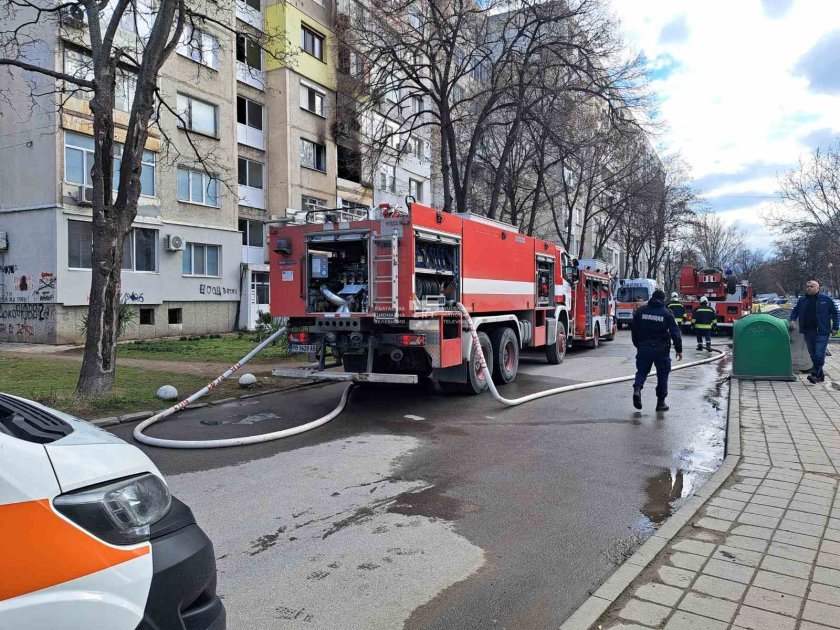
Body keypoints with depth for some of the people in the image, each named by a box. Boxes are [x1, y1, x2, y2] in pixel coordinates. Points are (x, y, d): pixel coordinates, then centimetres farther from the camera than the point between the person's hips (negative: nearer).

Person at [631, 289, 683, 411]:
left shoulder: (640, 311, 3)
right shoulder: (667, 314, -4)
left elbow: (634, 330, 8)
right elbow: (675, 333, -6)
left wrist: (637, 345, 20)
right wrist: (679, 350, 1)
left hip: (644, 347, 2)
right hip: (661, 349, -2)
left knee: (642, 371, 12)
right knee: (662, 374, 10)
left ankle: (637, 389, -17)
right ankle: (660, 402, 12)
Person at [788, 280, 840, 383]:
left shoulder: (826, 299, 0)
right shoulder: (802, 300, 10)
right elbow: (795, 311, 23)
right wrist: (792, 320, 3)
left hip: (821, 332, -4)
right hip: (808, 331, 4)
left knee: (819, 354, -12)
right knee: (813, 354, 8)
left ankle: (815, 375, -11)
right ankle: (820, 374, 20)